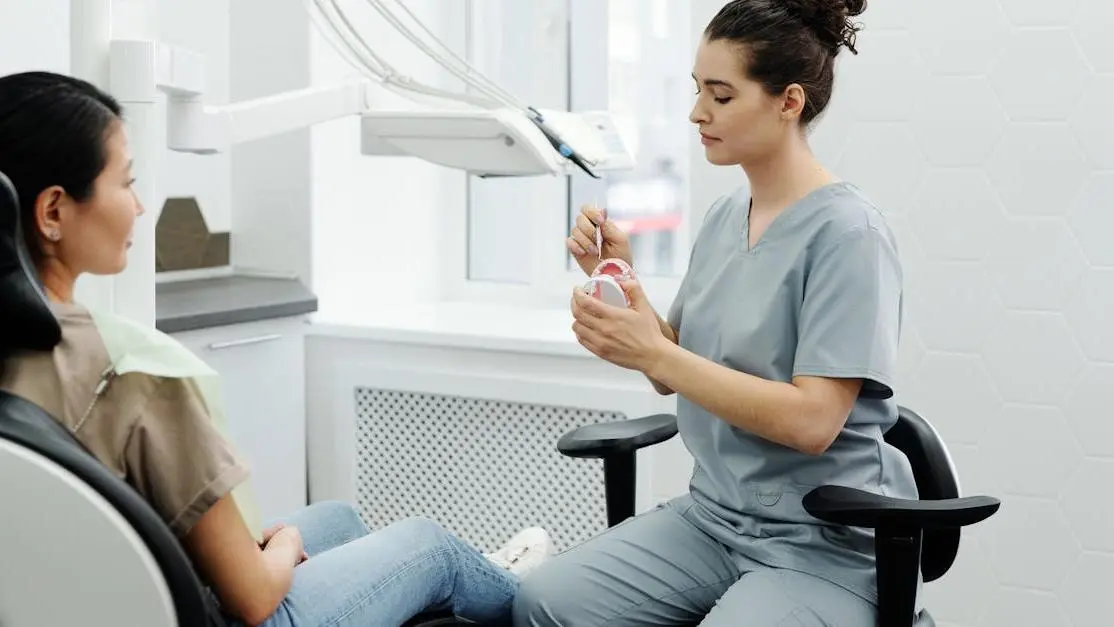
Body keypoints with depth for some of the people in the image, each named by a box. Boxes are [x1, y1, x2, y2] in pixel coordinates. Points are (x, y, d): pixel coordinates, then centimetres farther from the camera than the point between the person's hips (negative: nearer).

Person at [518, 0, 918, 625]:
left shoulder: (847, 233, -14)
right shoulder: (725, 215, 7)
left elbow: (811, 421, -21)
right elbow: (676, 372, 13)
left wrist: (654, 354, -21)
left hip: (825, 543, -6)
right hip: (713, 515, 6)